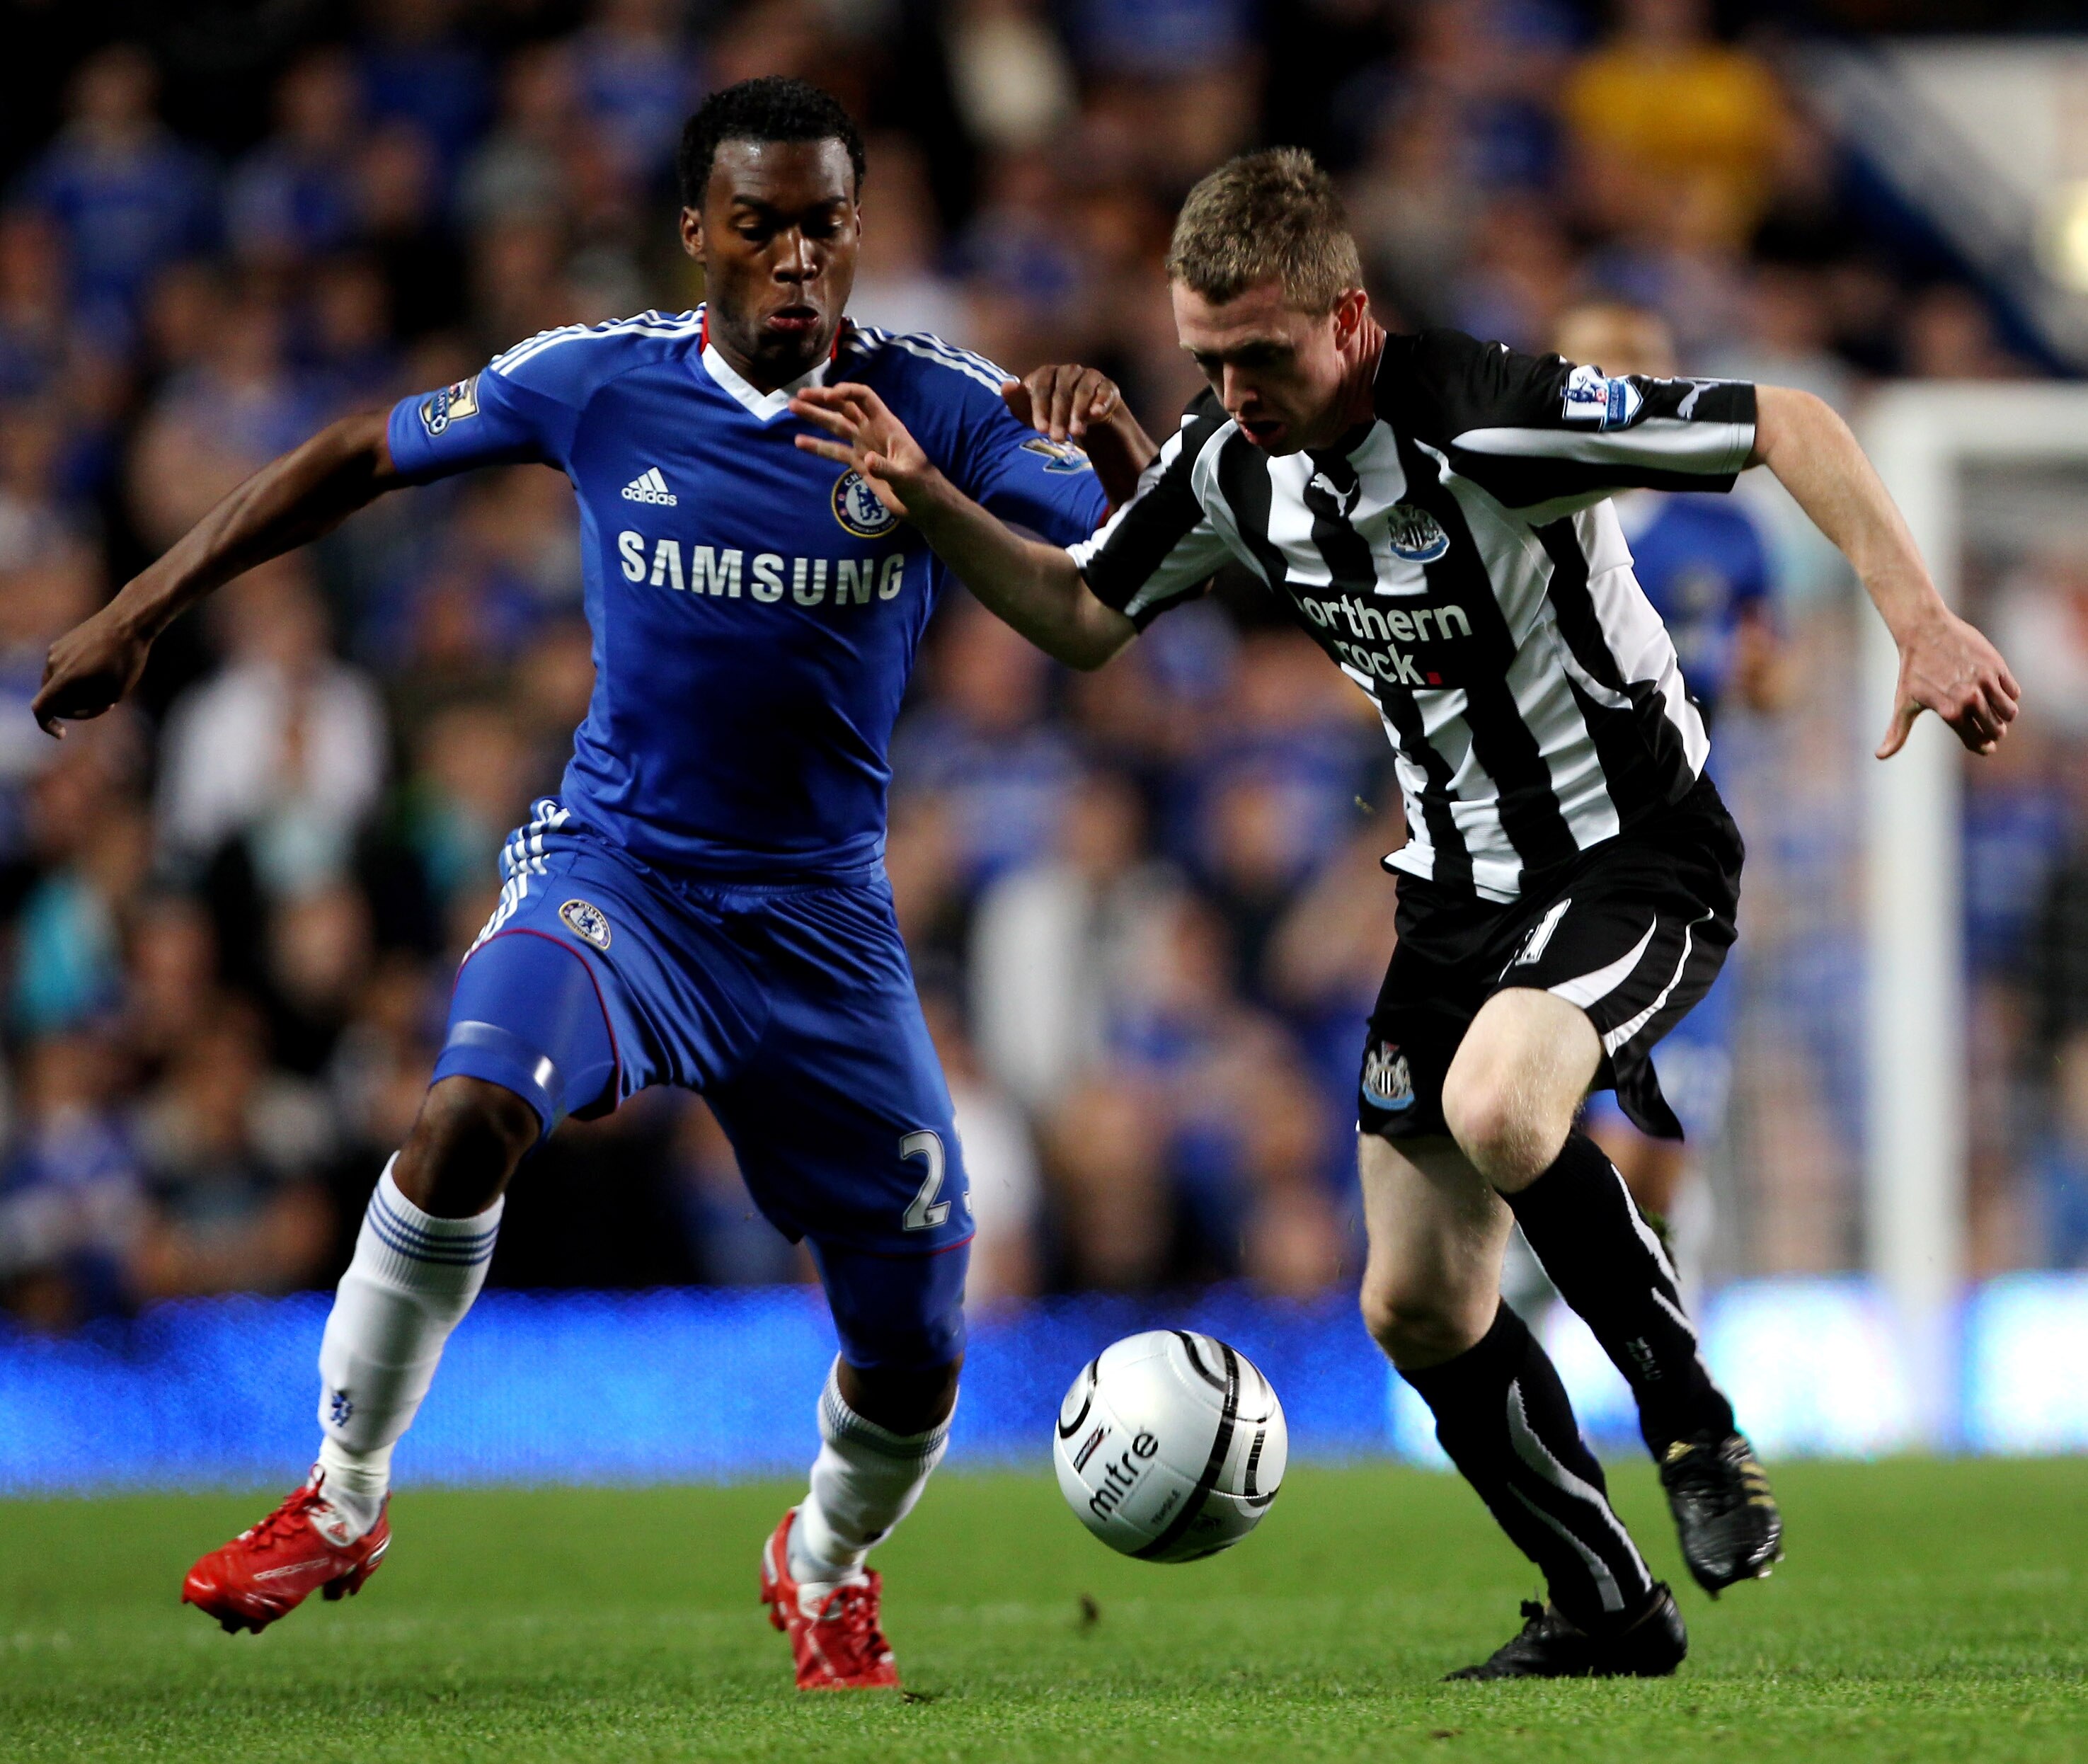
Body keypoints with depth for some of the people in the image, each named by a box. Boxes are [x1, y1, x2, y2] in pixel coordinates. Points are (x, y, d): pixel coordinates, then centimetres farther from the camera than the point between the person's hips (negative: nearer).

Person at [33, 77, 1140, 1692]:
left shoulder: (940, 412, -8)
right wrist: (140, 614, 7)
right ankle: (344, 1497, -14)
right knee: (475, 1110, -33)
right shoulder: (600, 383, -7)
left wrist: (1114, 446, -36)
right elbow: (363, 458, 7)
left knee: (914, 1361, 1)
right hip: (616, 868, -1)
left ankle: (828, 1563, 37)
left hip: (824, 912, 1)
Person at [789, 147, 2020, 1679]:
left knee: (1497, 1107, -36)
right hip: (1465, 889, 8)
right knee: (1416, 1306, 6)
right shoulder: (1227, 464, -3)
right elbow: (1083, 615, 13)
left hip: (1640, 854, -8)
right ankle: (1606, 1609, 23)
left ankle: (1695, 1424, -16)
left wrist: (1920, 620, -33)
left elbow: (1787, 423, -23)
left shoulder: (1487, 417, -24)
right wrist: (927, 500, -2)